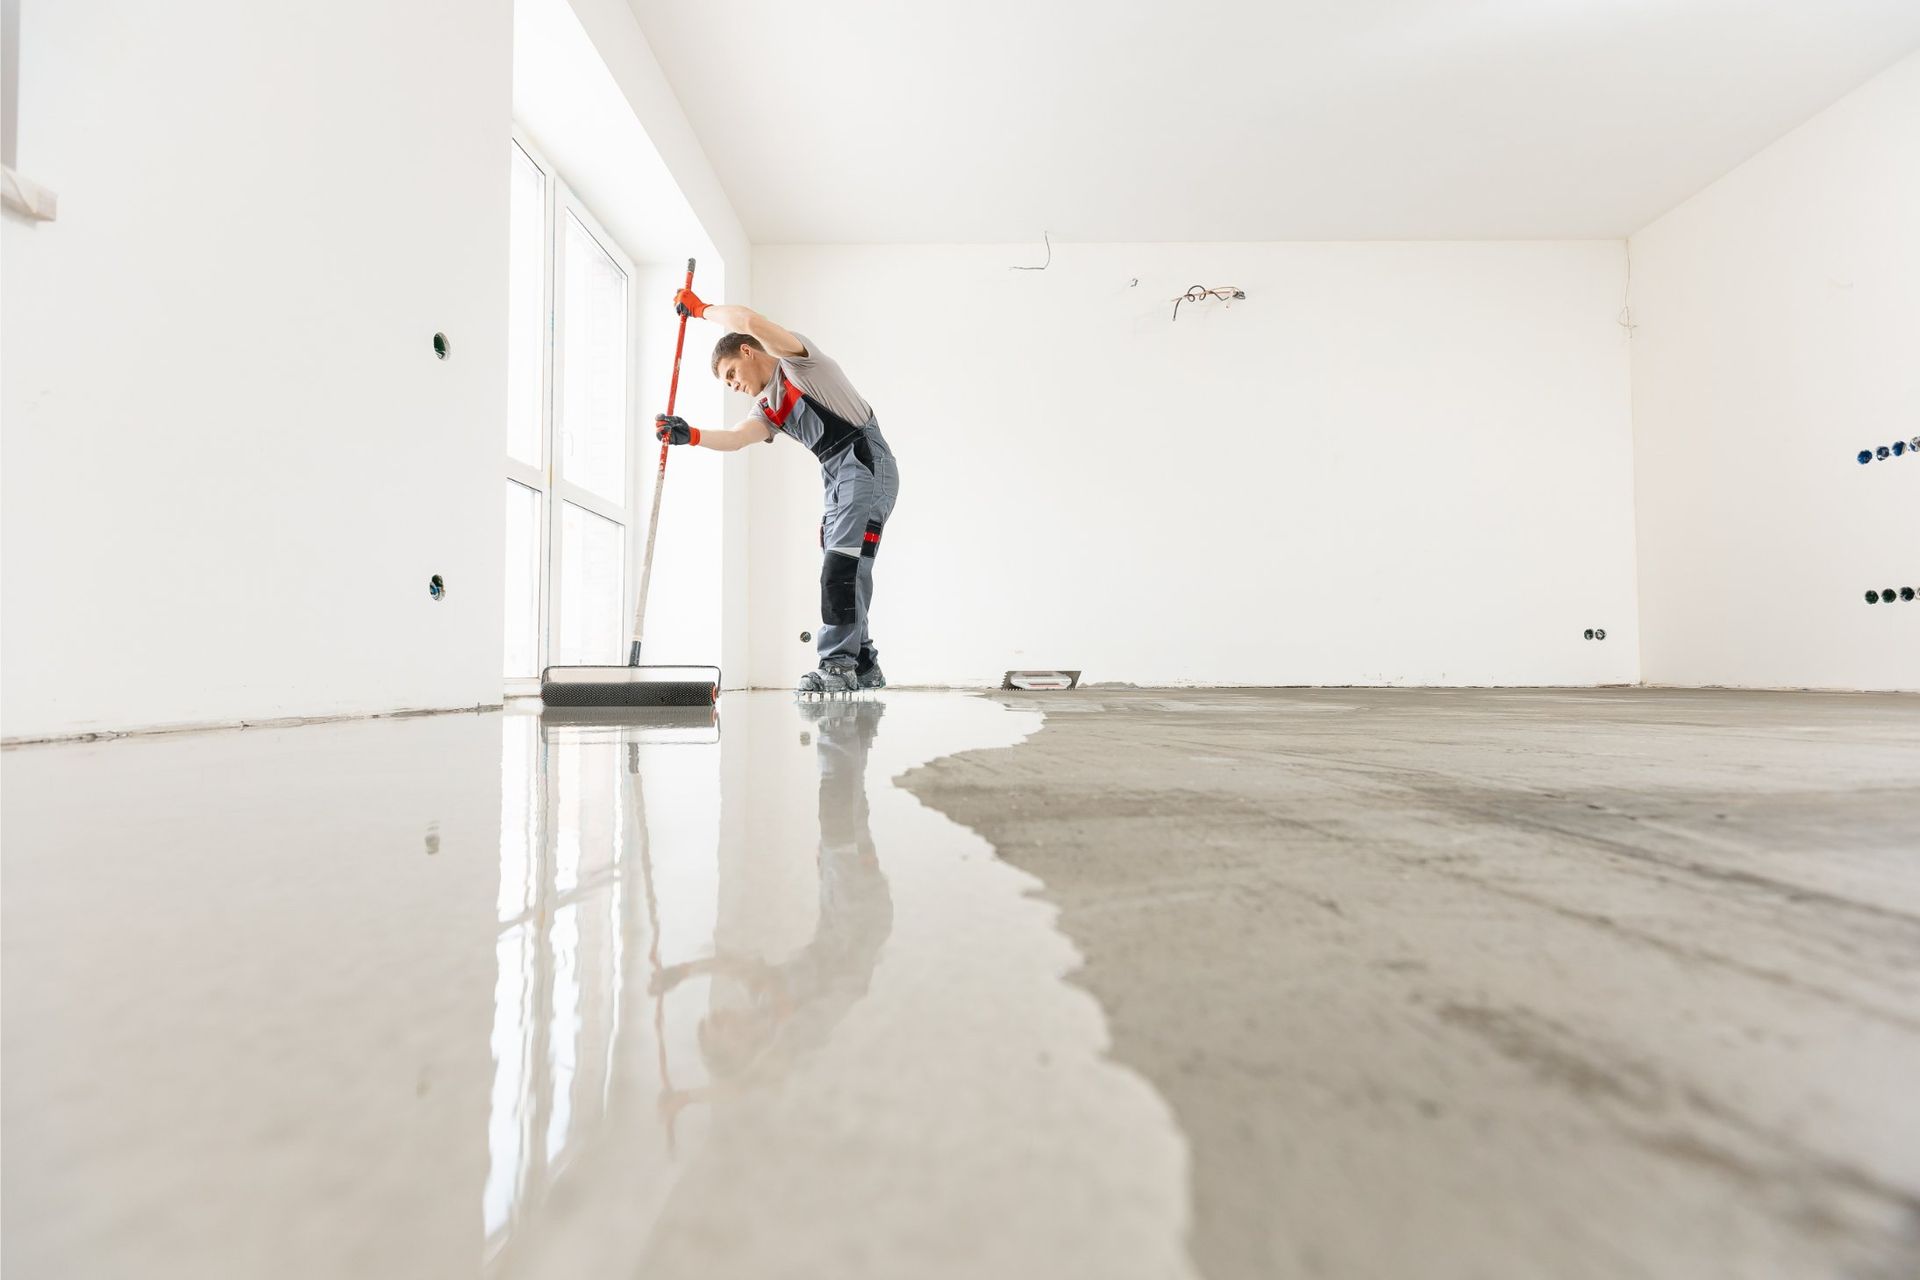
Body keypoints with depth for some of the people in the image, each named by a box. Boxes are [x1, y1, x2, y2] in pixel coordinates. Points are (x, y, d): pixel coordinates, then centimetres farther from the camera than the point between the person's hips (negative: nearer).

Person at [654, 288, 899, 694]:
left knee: (844, 561, -19)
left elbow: (750, 321, -17)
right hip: (836, 478, 9)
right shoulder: (768, 408, 22)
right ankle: (863, 667, 11)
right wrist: (689, 435, -10)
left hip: (867, 464, -9)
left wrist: (701, 308, -2)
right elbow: (734, 439, 6)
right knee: (838, 570, 5)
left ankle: (839, 664, -21)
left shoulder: (795, 359, 0)